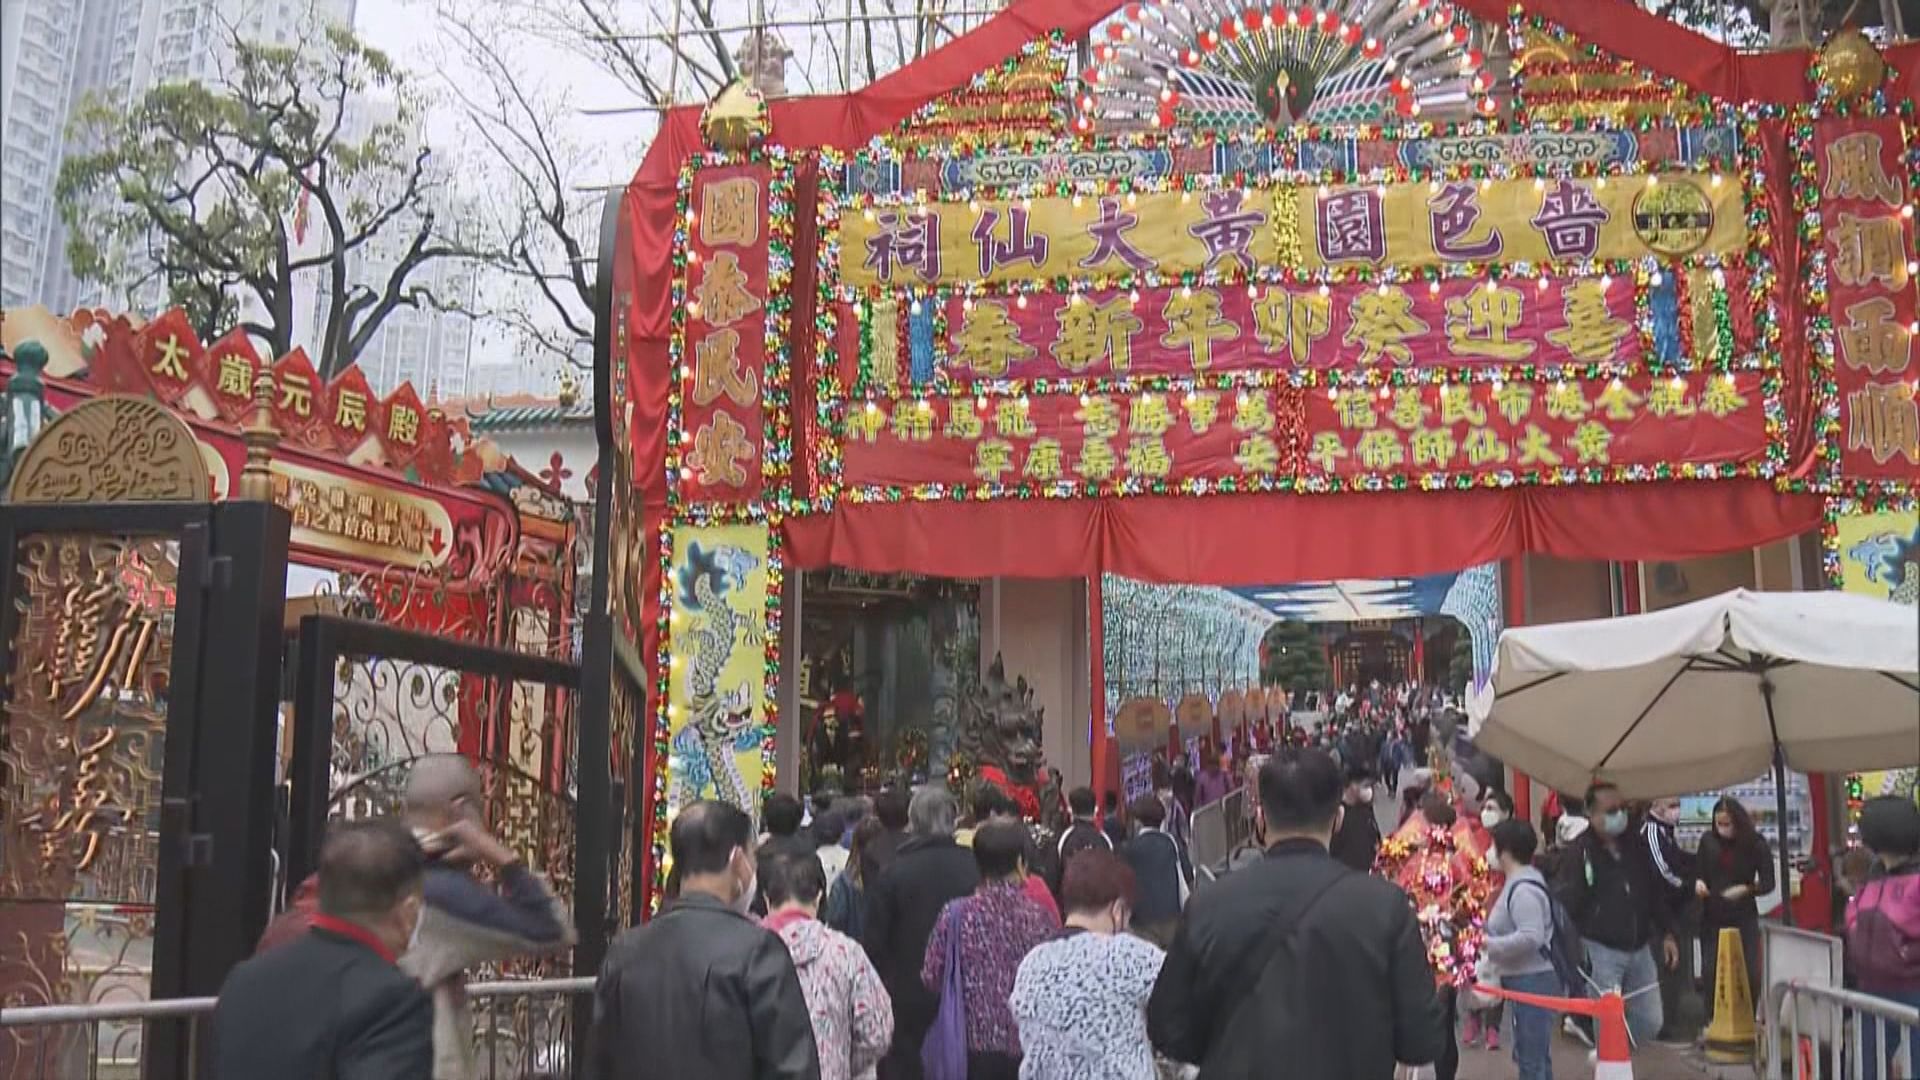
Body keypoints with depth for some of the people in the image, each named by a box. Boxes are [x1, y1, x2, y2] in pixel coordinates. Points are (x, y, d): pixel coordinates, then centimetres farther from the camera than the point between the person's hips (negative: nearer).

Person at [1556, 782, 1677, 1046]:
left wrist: (1666, 934, 15)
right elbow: (1565, 904, -15)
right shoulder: (1578, 851, -11)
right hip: (1601, 951, -6)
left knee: (1651, 1021, 10)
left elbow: (1654, 893, 18)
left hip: (1639, 948, 6)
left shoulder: (1634, 845, 8)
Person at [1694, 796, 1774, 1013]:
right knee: (1710, 972, 0)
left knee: (1751, 973, -3)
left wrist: (1746, 889, -24)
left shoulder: (1755, 843, -5)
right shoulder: (1708, 840, -1)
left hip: (1744, 918, -1)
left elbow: (1768, 882, -5)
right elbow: (1698, 872, 6)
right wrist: (1698, 883, -17)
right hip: (1712, 918, 2)